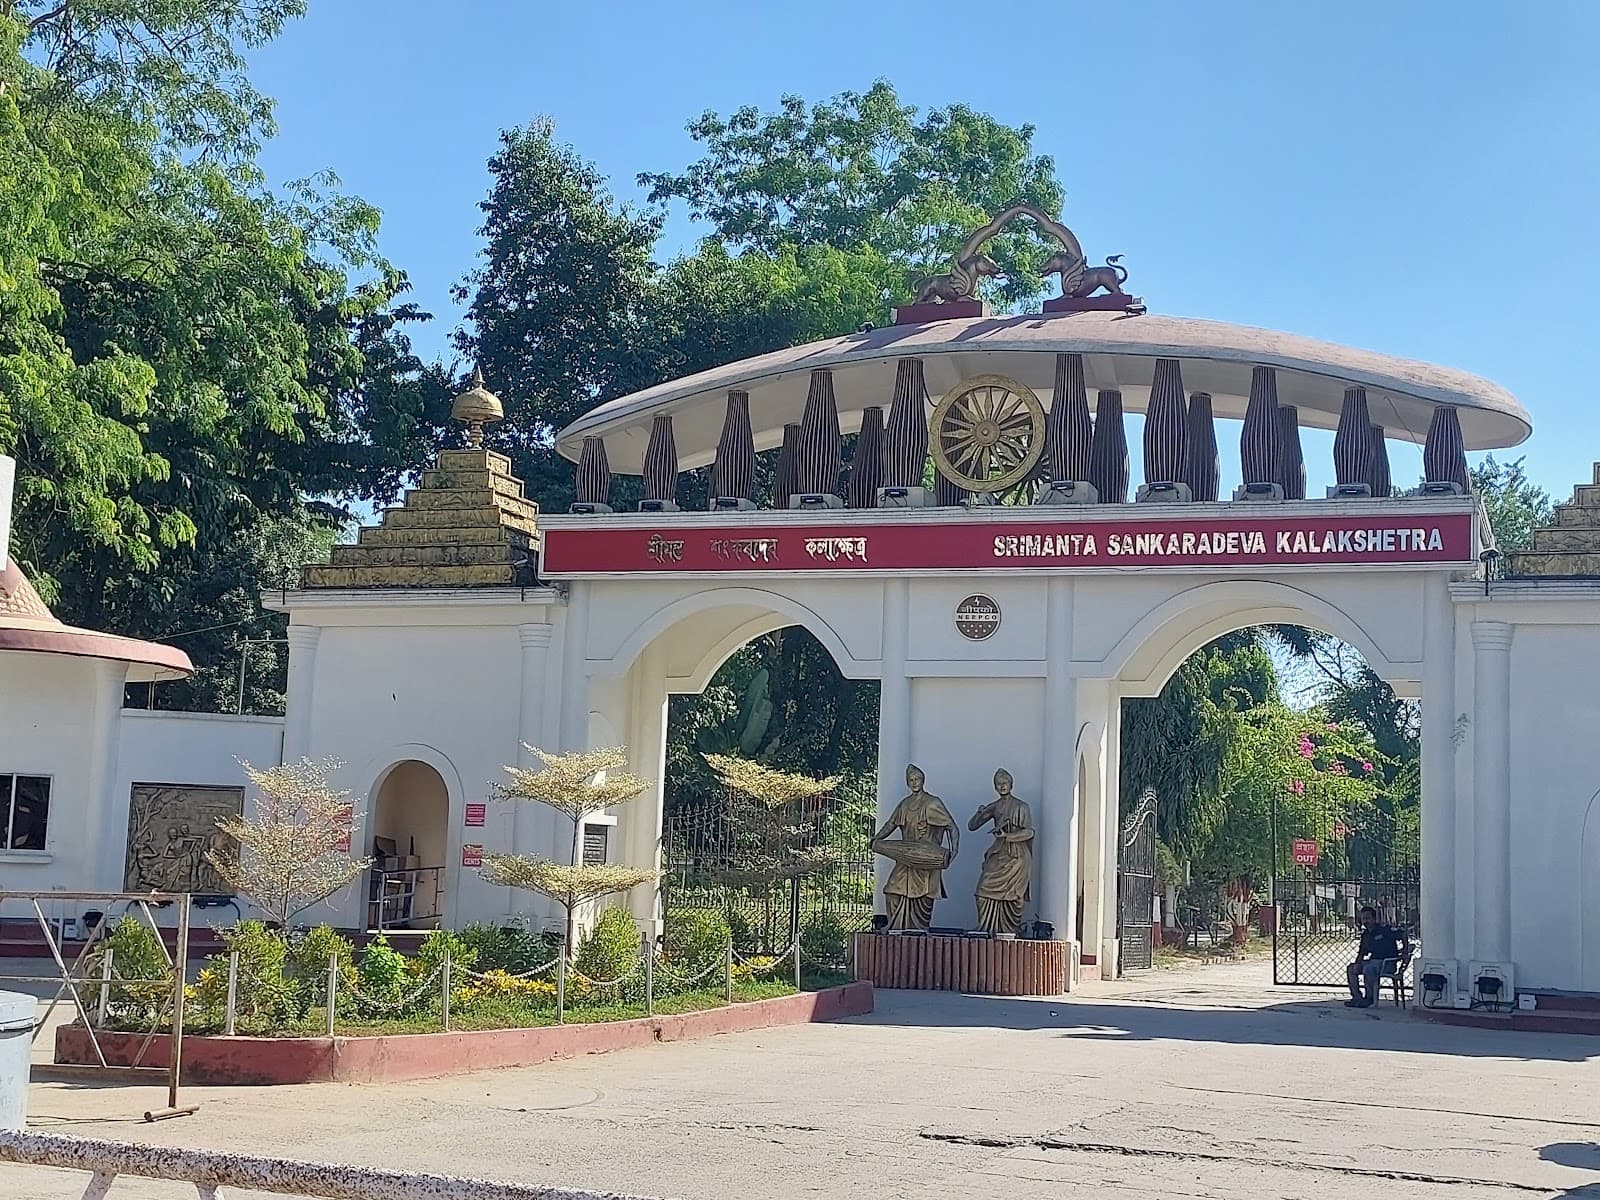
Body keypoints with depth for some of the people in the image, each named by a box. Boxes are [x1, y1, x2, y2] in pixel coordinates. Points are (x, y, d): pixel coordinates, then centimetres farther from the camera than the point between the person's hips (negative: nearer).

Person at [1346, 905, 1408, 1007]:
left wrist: (1404, 950, -16)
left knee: (1368, 968, -34)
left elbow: (1403, 934, -14)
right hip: (1374, 961, 8)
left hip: (1387, 963, -8)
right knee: (1351, 968, 1)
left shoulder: (1384, 929, -10)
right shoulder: (1365, 934, 13)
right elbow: (1362, 952, 17)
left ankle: (1369, 998, -22)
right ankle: (1357, 997, 0)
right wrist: (1358, 963, -1)